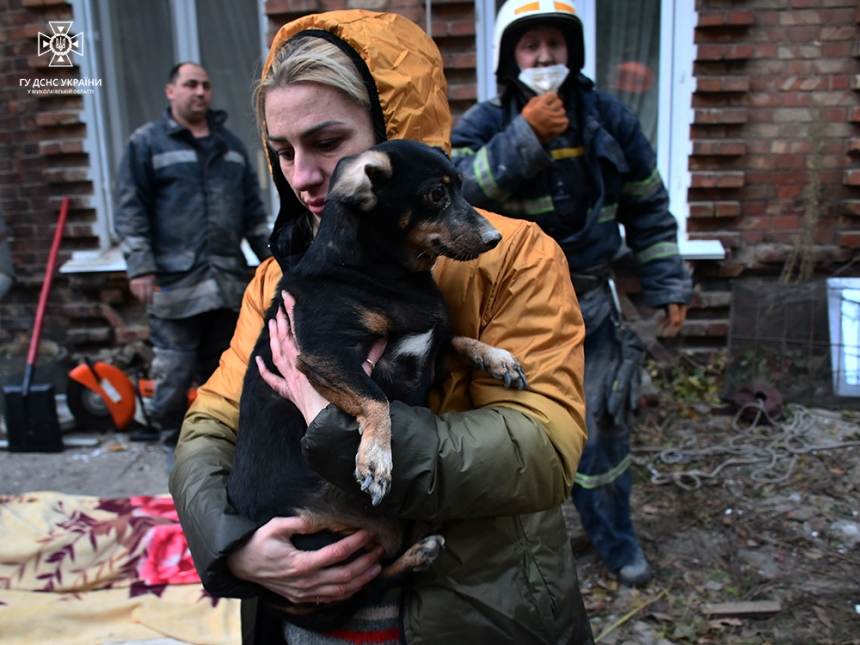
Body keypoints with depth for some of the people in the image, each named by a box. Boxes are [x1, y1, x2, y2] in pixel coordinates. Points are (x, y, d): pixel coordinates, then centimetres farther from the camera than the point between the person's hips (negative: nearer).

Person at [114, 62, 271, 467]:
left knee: (221, 366, 13)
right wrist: (140, 267, -11)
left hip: (228, 281, 5)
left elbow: (253, 209, 20)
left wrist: (269, 255, 14)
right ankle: (173, 442, 17)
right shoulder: (146, 143, 2)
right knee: (174, 371, -1)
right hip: (175, 281, -4)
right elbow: (130, 210, -3)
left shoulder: (231, 145, 17)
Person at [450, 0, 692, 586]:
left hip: (589, 302, 2)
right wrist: (526, 136, -33)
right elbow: (456, 189, -26)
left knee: (603, 424, 11)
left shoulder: (609, 118, 2)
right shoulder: (485, 124, -6)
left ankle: (613, 536, 34)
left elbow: (648, 209, 9)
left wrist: (669, 288, 7)